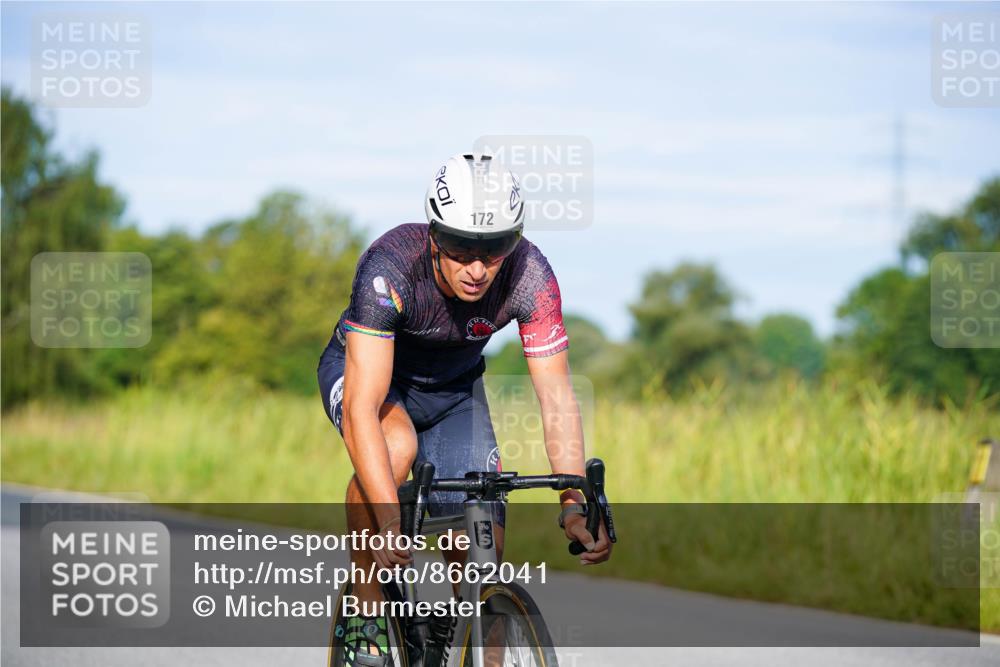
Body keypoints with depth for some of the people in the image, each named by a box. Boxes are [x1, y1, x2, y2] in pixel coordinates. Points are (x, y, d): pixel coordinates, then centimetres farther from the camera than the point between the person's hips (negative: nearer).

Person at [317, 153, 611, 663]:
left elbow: (557, 397, -27)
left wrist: (575, 501, -42)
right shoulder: (389, 267, -38)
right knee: (396, 446, -36)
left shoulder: (530, 276, -30)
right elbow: (361, 408, -43)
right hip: (366, 371, -3)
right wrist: (391, 521, -54)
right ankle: (365, 602, -17)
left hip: (453, 388, 3)